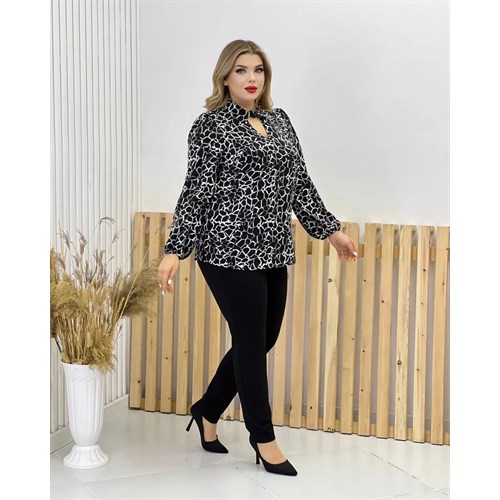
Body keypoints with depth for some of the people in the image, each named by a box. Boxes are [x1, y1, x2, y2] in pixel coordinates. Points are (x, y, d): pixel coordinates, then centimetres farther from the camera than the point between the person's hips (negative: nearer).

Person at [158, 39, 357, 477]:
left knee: (263, 340, 13)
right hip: (230, 251, -7)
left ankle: (207, 411, 33)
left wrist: (330, 230, 16)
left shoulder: (279, 120, 13)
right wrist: (175, 250, -15)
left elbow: (300, 183, 17)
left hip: (272, 252, 7)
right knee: (252, 341, 1)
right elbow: (196, 192, -9)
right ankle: (264, 439, 16)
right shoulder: (211, 125, -5)